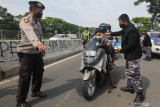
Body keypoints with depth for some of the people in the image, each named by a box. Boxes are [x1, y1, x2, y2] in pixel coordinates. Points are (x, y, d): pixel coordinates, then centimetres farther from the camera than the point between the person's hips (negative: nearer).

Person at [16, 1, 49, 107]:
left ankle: (36, 91, 36)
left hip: (37, 53, 9)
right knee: (25, 77, -4)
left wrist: (42, 49, 23)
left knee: (39, 73, 16)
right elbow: (30, 33, -35)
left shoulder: (37, 22, 16)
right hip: (27, 53, -8)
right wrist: (38, 44, -52)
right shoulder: (25, 20, -13)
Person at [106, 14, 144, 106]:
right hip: (129, 55, 11)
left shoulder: (132, 30, -23)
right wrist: (110, 34, 34)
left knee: (134, 74, -8)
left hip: (134, 56, -11)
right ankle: (130, 87, 36)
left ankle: (140, 94, 4)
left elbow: (131, 45, -26)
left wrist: (121, 50, -15)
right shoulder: (126, 29, 9)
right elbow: (120, 32, 31)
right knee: (128, 72, 20)